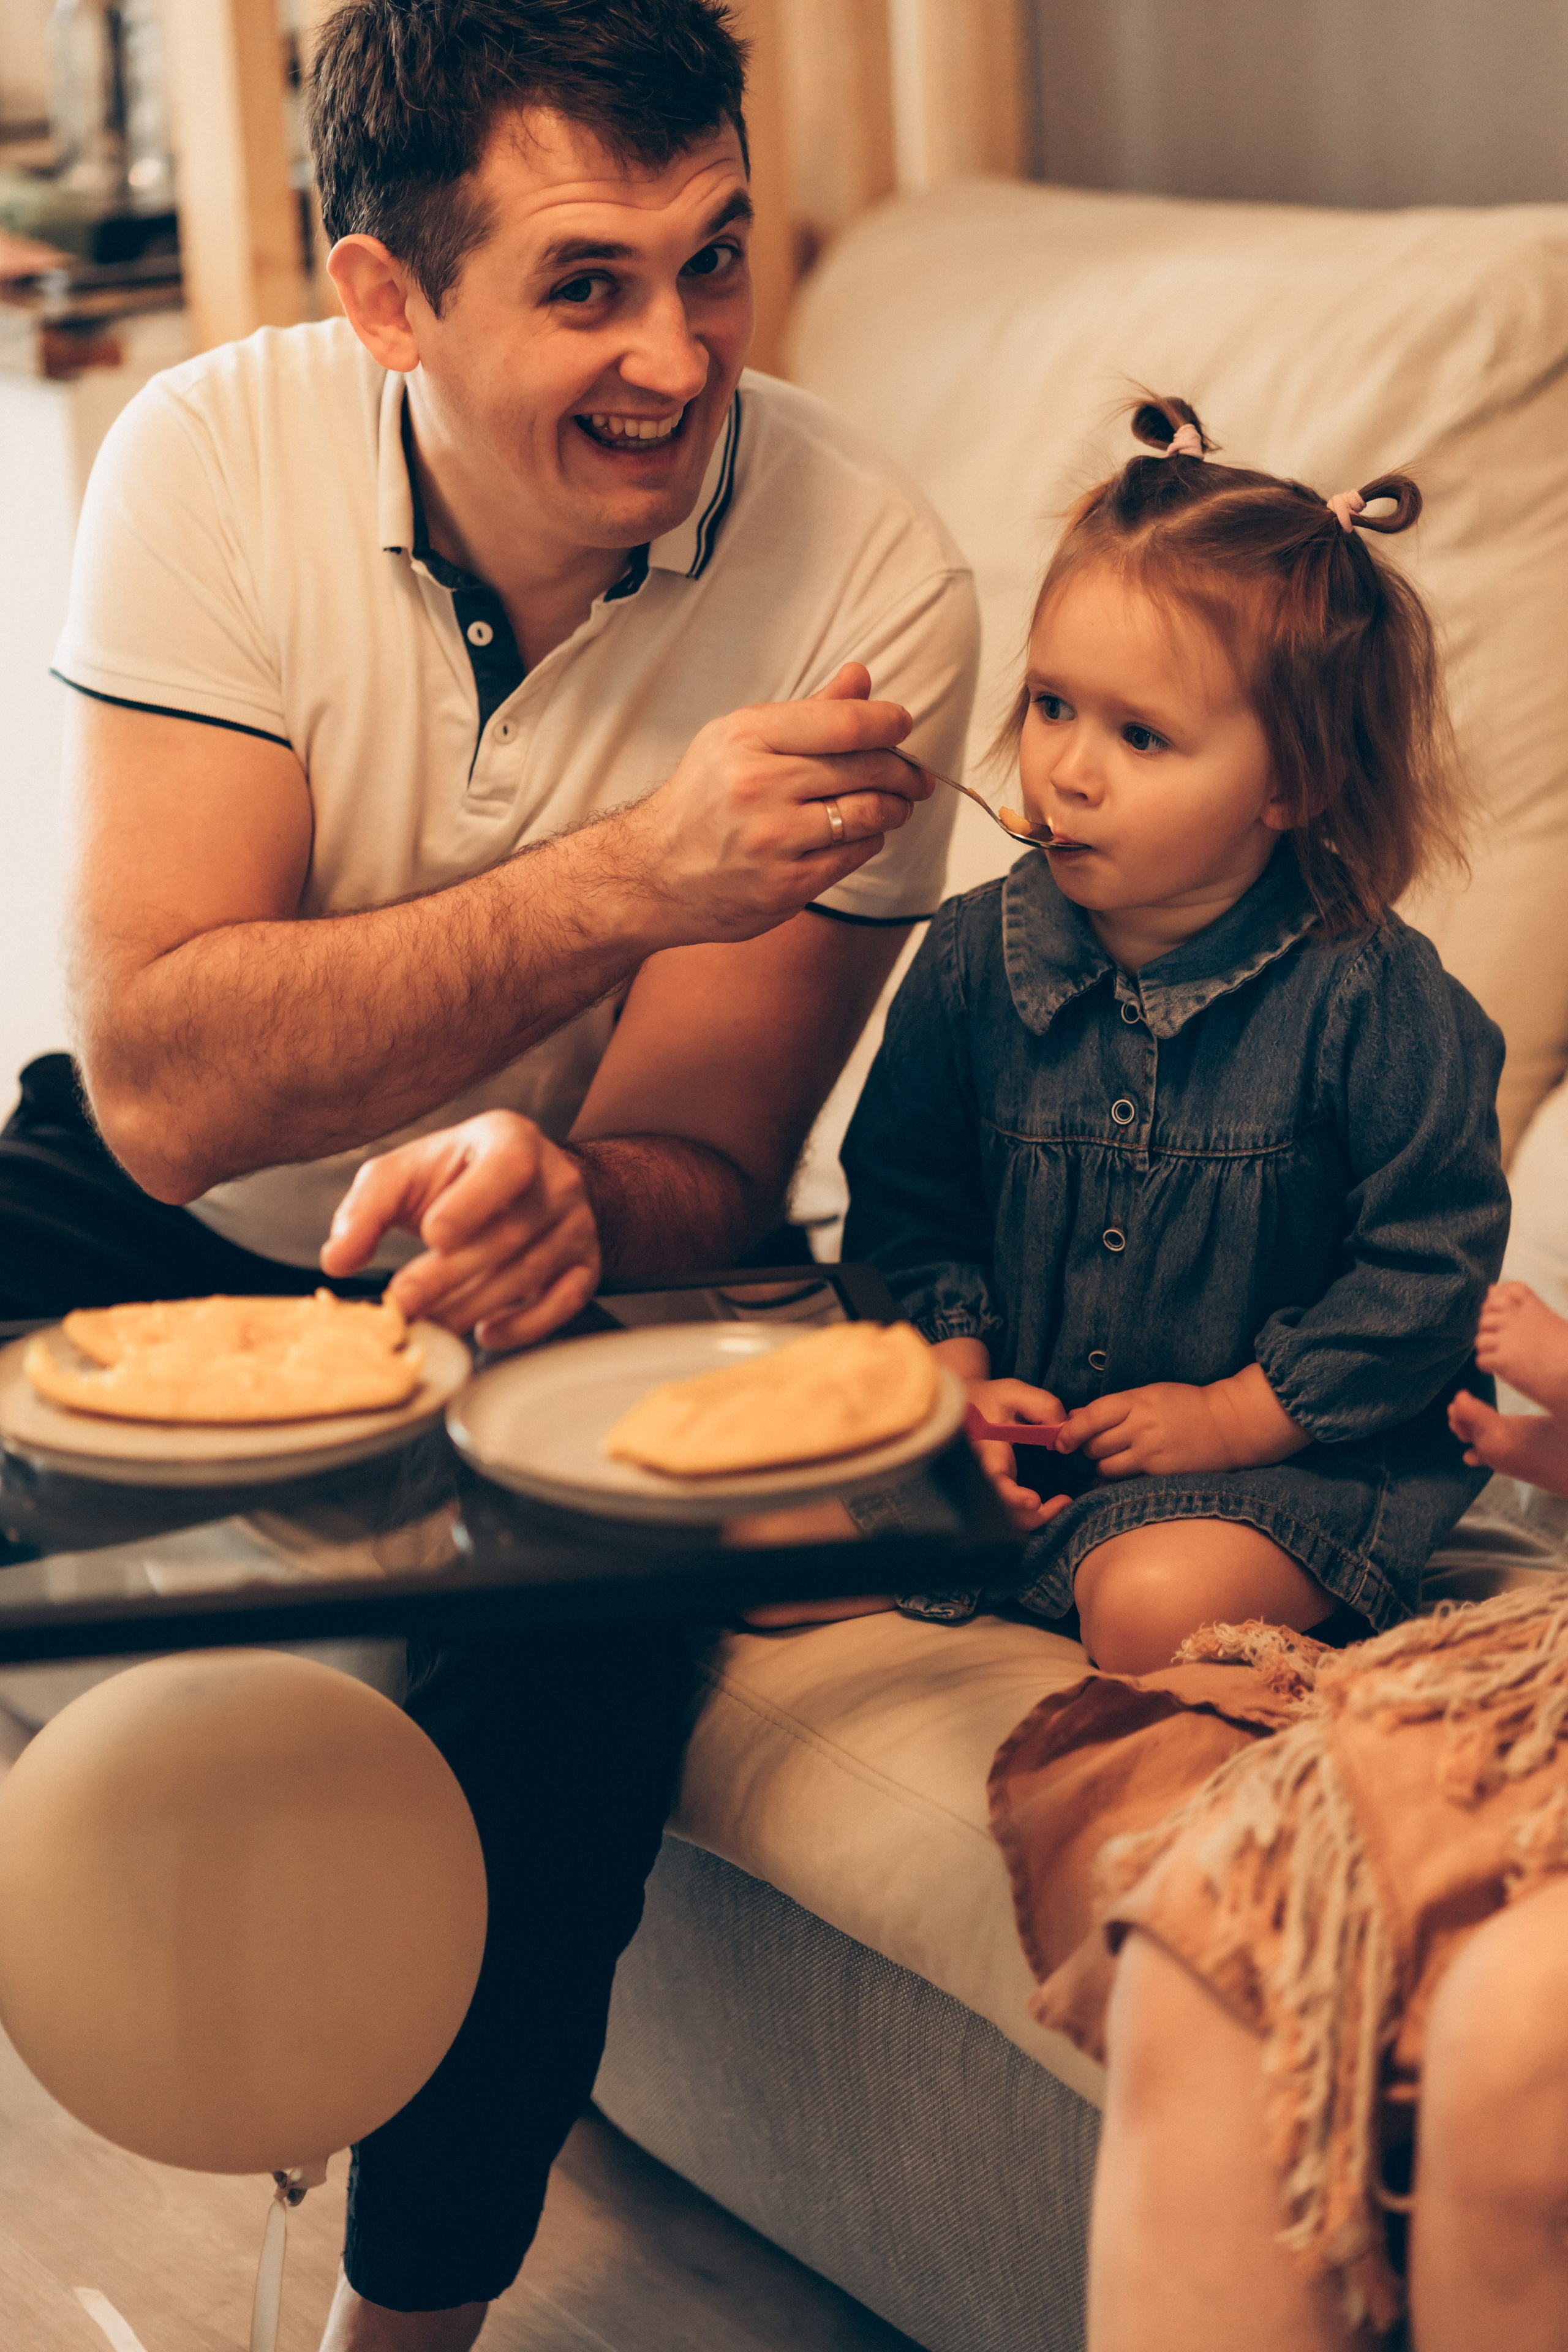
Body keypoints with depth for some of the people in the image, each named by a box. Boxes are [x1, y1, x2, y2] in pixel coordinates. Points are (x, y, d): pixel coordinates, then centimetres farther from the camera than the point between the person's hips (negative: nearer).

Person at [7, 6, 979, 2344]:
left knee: (567, 1676, -28)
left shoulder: (870, 589, -20)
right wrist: (628, 877, -37)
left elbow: (702, 1166, -16)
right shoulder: (219, 460, -19)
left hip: (550, 1276, -1)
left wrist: (565, 1200, -40)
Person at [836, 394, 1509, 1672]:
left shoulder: (1371, 1001, -15)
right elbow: (906, 1201, 8)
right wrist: (960, 1373, -7)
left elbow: (1431, 1265, -10)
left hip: (1277, 1453, -4)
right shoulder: (976, 957, -3)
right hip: (1019, 1420, 4)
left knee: (1157, 1608, -31)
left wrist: (1234, 1416, -13)